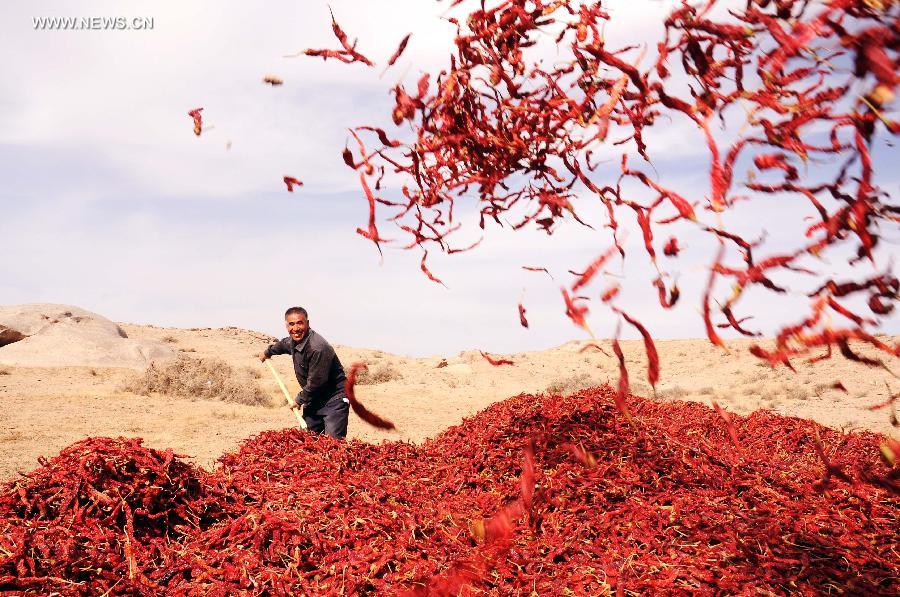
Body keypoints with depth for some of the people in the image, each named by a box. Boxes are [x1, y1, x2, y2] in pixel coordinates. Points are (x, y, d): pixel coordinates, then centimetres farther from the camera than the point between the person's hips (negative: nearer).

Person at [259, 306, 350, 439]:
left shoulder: (318, 348, -27)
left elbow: (315, 382, -24)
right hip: (314, 399, 9)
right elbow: (283, 344, 31)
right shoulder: (293, 341, 3)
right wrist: (267, 352, 49)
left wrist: (299, 400, -8)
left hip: (334, 400, -9)